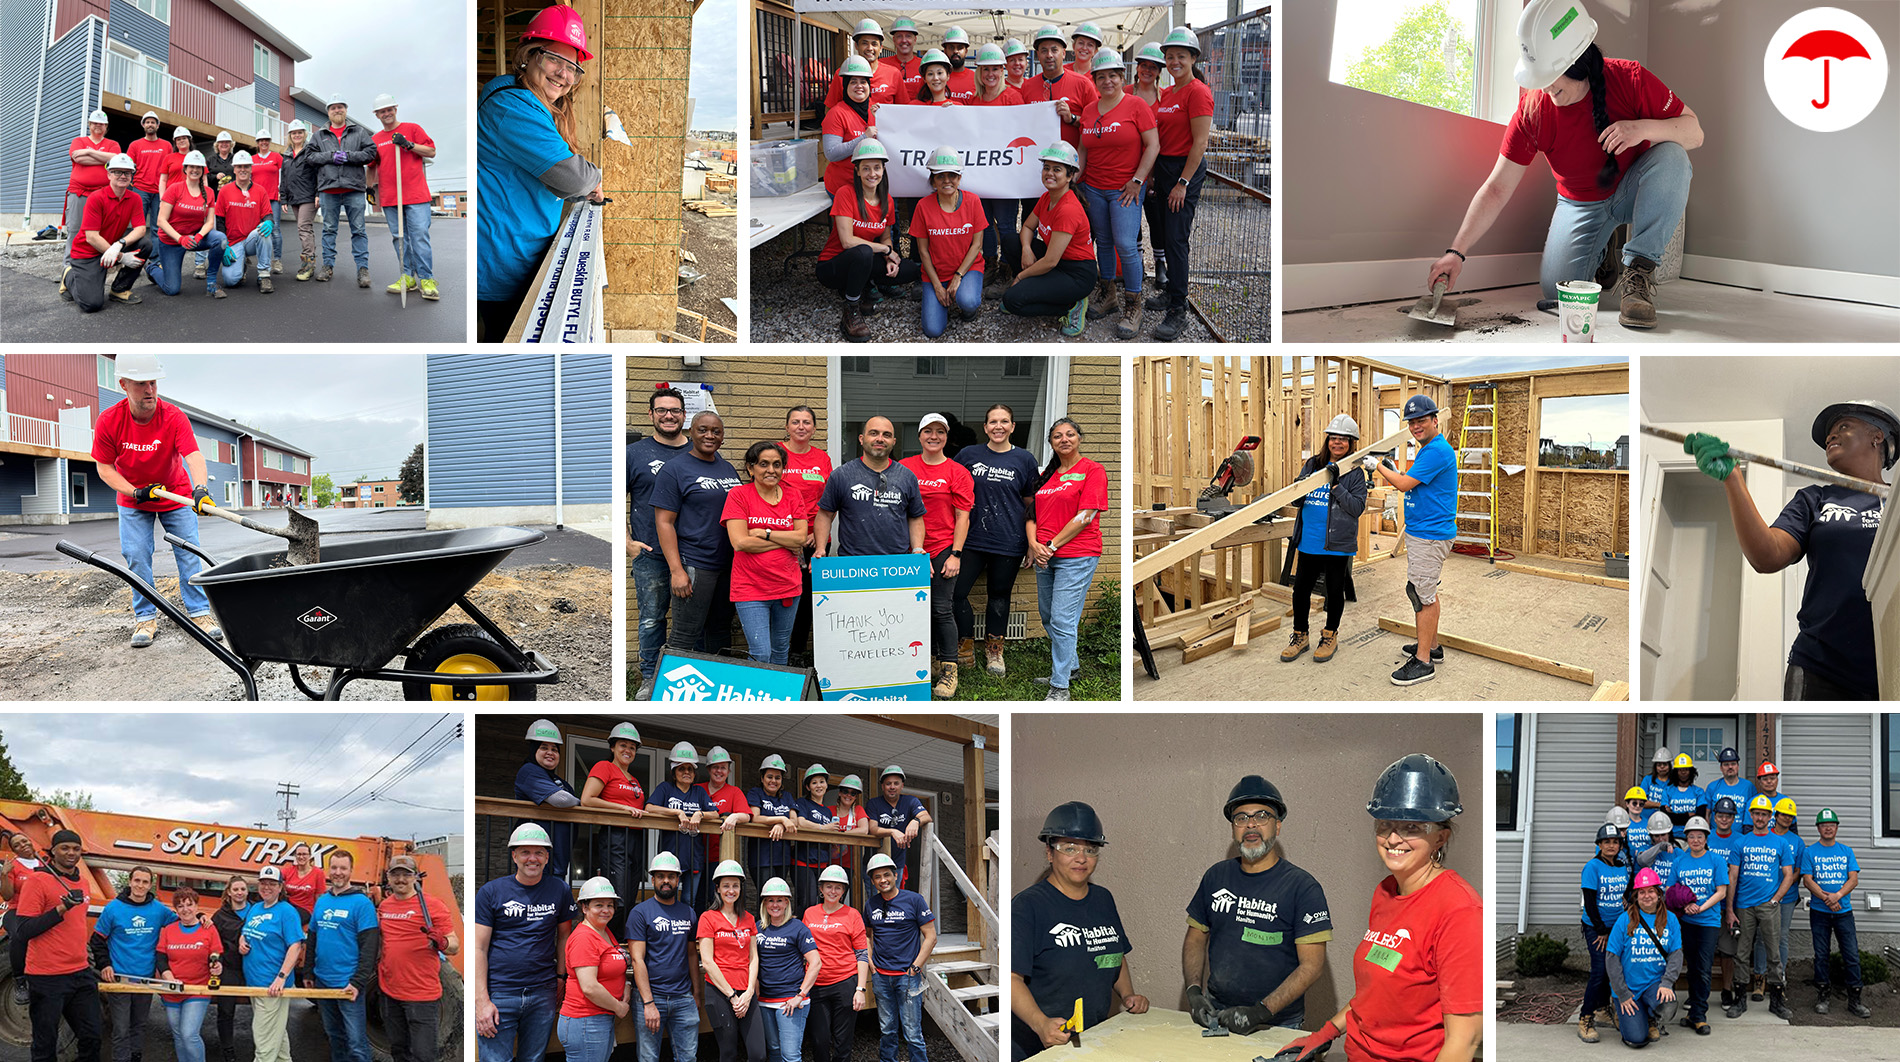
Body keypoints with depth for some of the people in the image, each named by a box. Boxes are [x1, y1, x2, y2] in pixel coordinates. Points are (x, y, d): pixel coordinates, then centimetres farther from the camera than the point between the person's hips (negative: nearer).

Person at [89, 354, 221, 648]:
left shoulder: (174, 417, -26)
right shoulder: (109, 421, -20)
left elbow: (193, 455, -38)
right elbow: (104, 467, -10)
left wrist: (200, 488, -57)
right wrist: (135, 493, -22)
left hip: (176, 494, -1)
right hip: (133, 499, 1)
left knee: (189, 553, -1)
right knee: (137, 556, -3)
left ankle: (199, 612, 7)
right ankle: (145, 618, 8)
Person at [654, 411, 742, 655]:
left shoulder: (728, 470, 15)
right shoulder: (675, 469, -4)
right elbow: (664, 522, -9)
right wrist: (677, 570, -17)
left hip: (728, 565, 7)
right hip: (693, 566, -7)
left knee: (721, 632, 12)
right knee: (685, 635, -7)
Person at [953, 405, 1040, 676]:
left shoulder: (1025, 459, 3)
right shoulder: (968, 455, 4)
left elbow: (1031, 505, 9)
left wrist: (1032, 544, 4)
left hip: (1008, 542, 0)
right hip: (972, 539, 1)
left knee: (999, 596, 9)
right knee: (955, 593, -7)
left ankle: (994, 650, 26)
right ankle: (966, 647, 10)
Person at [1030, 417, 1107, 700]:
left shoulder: (1092, 470, -6)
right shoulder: (1047, 475, 15)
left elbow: (1085, 517, -13)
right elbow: (1033, 512, 13)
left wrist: (1052, 546, -13)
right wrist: (1034, 545, -5)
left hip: (1077, 555, -7)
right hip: (1044, 557, 7)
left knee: (1062, 620, -10)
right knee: (1046, 615, 15)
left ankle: (1060, 686, -4)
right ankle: (1071, 664, 35)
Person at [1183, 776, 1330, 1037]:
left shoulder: (1302, 887, -5)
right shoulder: (1216, 876, 9)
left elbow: (1312, 964, -9)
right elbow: (1195, 940, 17)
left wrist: (1261, 1011, -18)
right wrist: (1194, 991, -1)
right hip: (1217, 1015, 3)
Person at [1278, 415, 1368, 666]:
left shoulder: (1355, 473, -3)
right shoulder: (1312, 465, 8)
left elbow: (1357, 508, -12)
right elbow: (1296, 499, 13)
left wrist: (1336, 485, -20)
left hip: (1338, 544, -3)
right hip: (1309, 542, 3)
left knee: (1335, 591, 9)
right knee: (1301, 589, 7)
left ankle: (1330, 636, 25)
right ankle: (1300, 637, 22)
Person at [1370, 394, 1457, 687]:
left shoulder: (1437, 451, -19)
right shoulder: (1428, 449, 16)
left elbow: (1405, 484, -18)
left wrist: (1378, 466, -5)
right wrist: (1392, 472, 11)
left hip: (1431, 536, -11)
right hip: (1419, 532, 11)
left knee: (1424, 595, -9)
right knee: (1423, 591, 20)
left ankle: (1423, 662, -7)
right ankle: (1432, 646, 33)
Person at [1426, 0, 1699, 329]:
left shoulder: (1630, 79, -22)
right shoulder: (1533, 111, -20)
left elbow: (1694, 132, -16)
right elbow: (1496, 190, -18)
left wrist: (1644, 128, -38)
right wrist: (1456, 251, -28)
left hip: (1634, 189, -1)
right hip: (1581, 203, 1)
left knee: (1671, 155, -34)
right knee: (1557, 289, -21)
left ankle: (1640, 266, -23)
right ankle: (1601, 256, 16)